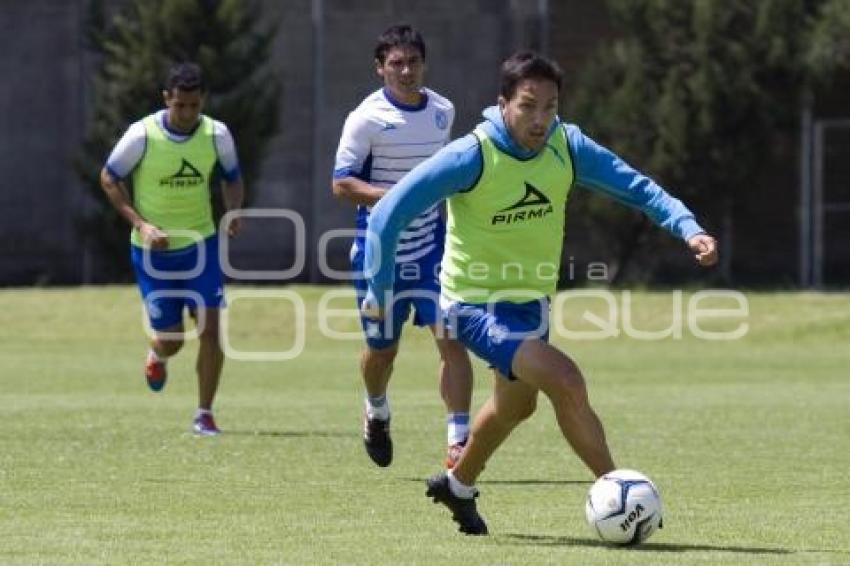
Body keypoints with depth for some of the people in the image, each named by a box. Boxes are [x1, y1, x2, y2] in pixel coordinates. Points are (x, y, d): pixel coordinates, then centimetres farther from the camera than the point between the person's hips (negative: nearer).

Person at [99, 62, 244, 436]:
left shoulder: (216, 135, -7)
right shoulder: (141, 135, -16)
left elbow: (231, 178, 10)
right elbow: (109, 179, -4)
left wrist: (234, 212, -11)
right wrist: (141, 224, -15)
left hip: (200, 243, 2)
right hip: (152, 250, -2)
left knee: (210, 327, -10)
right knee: (171, 339, 3)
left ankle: (204, 414, 1)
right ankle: (157, 357, 42)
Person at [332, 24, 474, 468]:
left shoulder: (443, 111, 4)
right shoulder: (367, 118, -13)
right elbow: (341, 184, -17)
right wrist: (395, 197, -29)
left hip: (431, 248, 3)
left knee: (452, 338, -13)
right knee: (382, 349, 10)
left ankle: (459, 440, -13)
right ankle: (377, 412, 43)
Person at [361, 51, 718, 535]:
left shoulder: (566, 146, -10)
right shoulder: (472, 156, -25)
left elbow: (636, 186, -7)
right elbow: (389, 214, -21)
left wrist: (688, 229, -22)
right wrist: (379, 292, -18)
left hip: (533, 302, 7)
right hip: (478, 305, -7)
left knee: (517, 404, 27)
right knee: (566, 382, -26)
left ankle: (458, 486, 54)